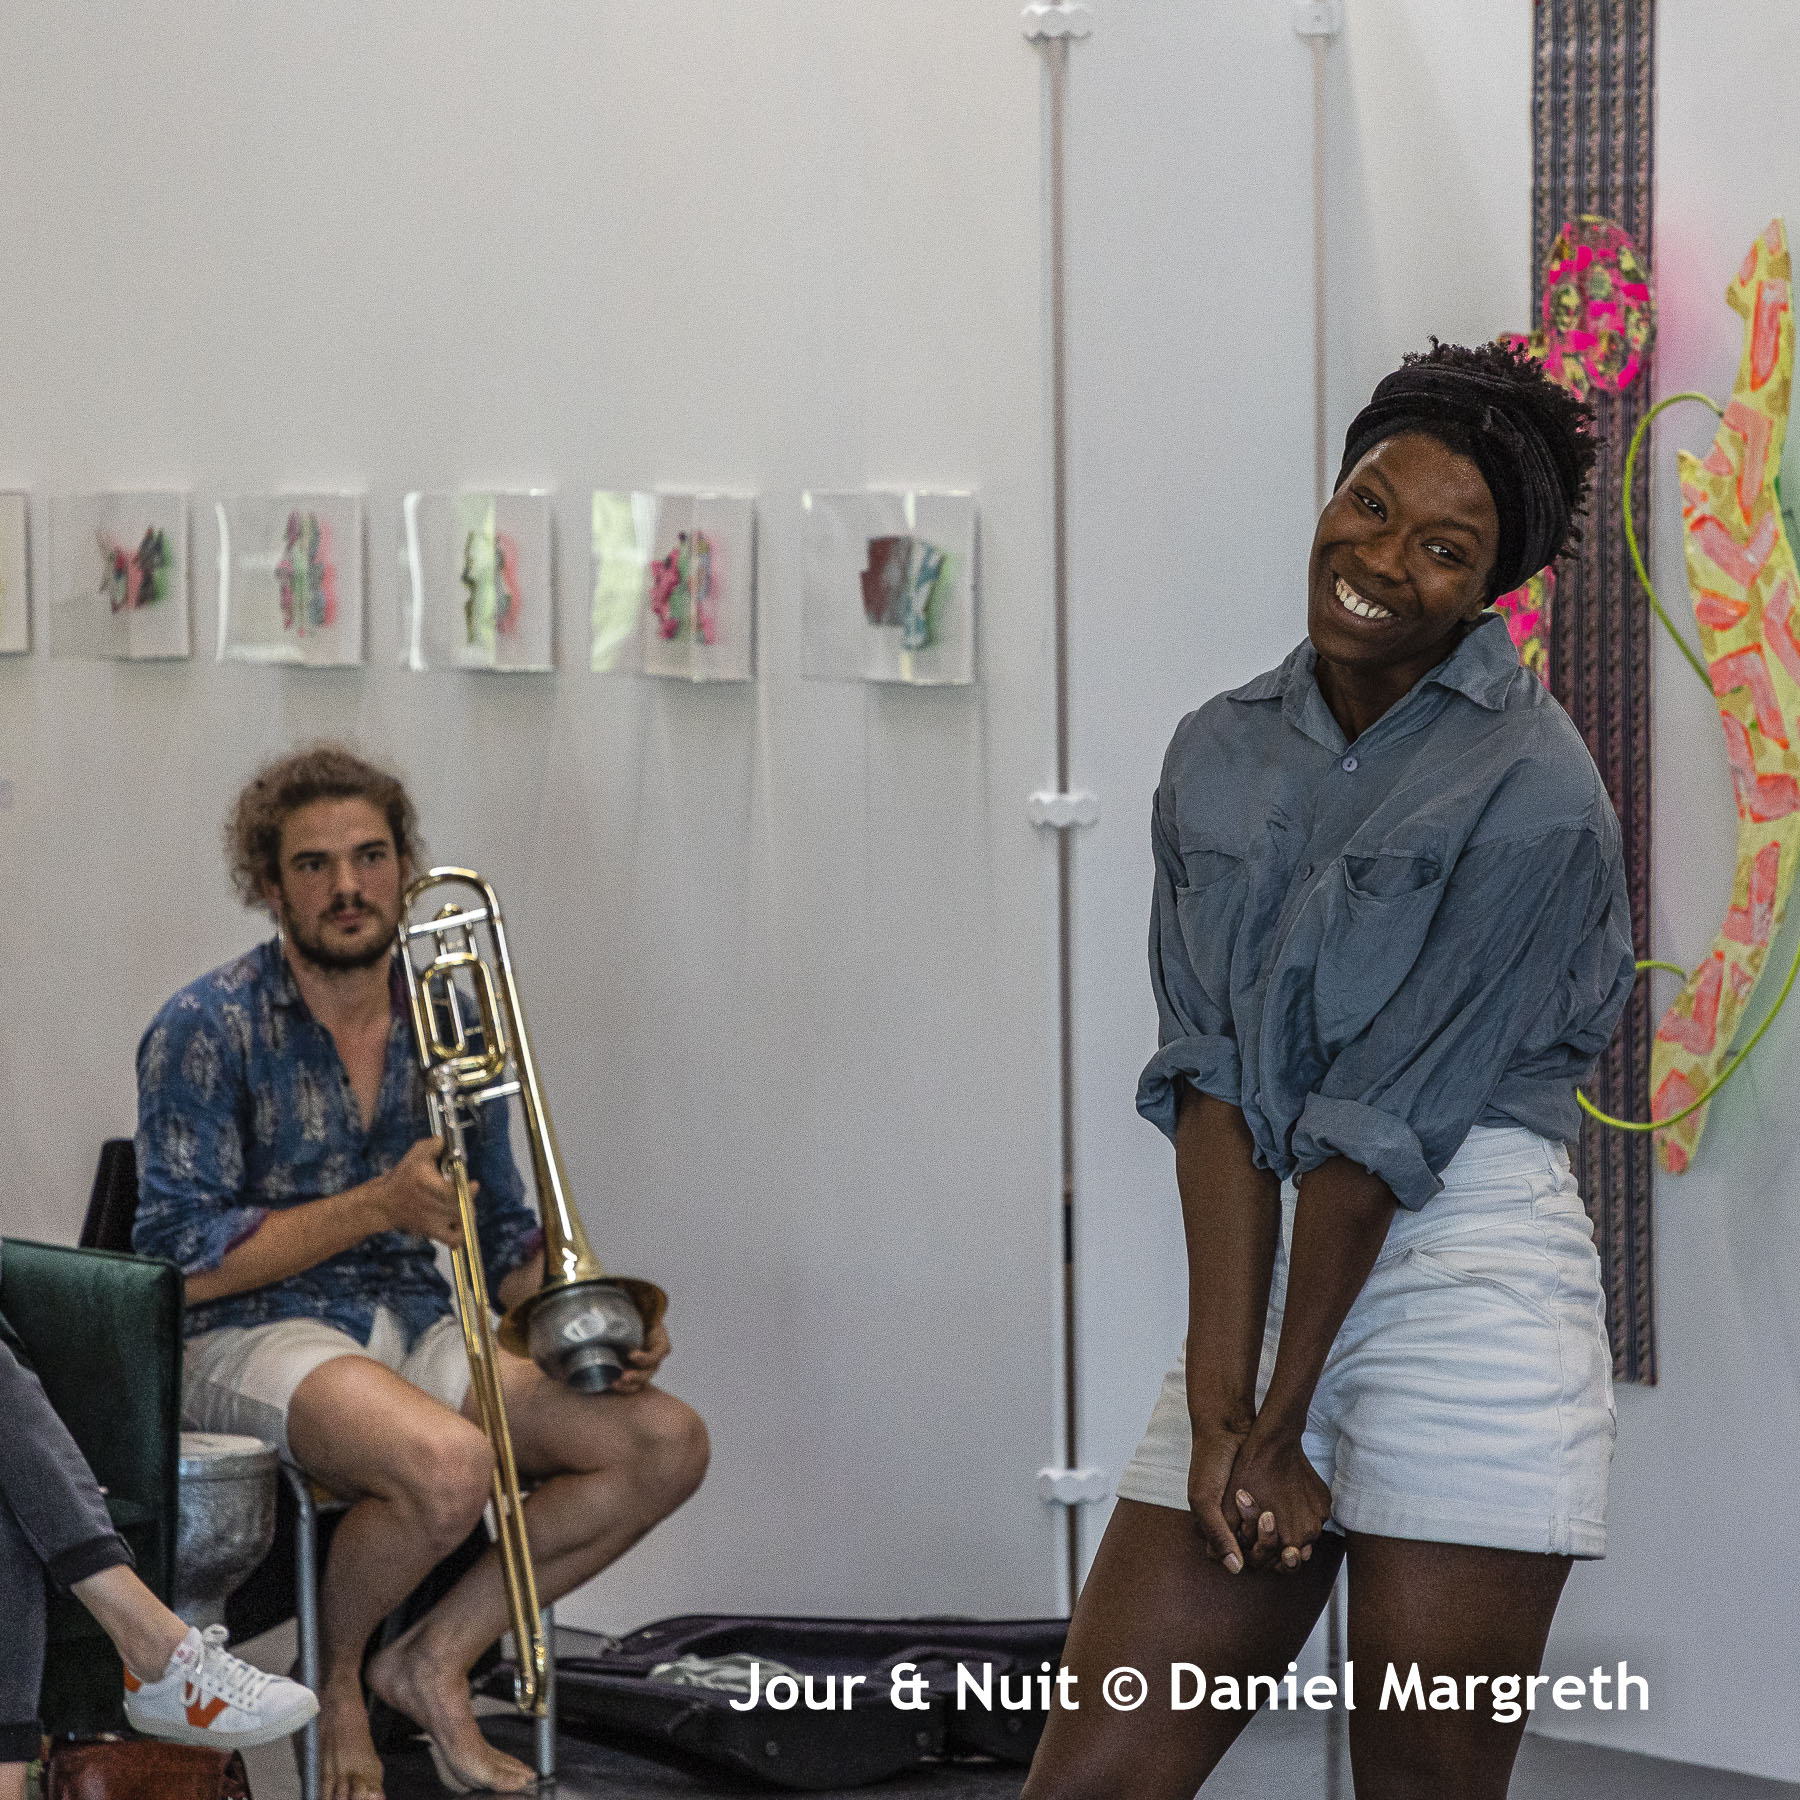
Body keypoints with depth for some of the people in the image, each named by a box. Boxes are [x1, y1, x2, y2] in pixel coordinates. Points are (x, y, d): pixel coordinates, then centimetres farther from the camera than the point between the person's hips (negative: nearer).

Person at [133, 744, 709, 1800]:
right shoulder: (208, 1031, -7)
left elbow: (505, 1238, 18)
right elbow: (184, 1262, -13)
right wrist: (378, 1206, -17)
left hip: (417, 1328, 6)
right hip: (252, 1339, -6)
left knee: (669, 1443, -13)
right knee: (450, 1463, -37)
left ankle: (439, 1656, -2)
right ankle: (333, 1672, -6)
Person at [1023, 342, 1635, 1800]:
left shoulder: (1530, 792, -9)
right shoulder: (1223, 759, 10)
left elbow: (1385, 1127, -9)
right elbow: (1215, 1087, 0)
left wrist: (1278, 1421, -8)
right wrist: (1222, 1407, -7)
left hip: (1464, 1282, -5)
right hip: (1259, 1283, 6)